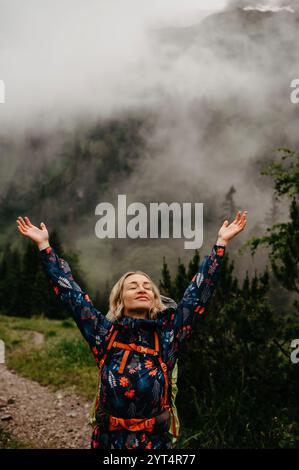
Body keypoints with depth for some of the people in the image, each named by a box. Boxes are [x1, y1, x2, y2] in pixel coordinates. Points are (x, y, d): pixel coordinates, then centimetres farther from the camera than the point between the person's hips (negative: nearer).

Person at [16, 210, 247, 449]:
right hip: (109, 439, 0)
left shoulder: (167, 333, 0)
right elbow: (69, 291, 3)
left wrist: (221, 243, 0)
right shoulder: (105, 334, 1)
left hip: (157, 441, 0)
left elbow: (200, 291, 0)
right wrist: (44, 245, 4)